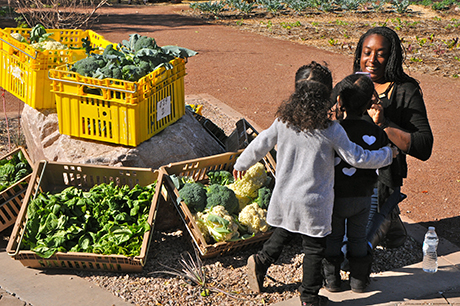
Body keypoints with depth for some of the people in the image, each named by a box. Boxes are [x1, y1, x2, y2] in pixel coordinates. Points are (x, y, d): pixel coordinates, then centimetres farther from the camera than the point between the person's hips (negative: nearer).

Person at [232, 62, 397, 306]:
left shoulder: (283, 121, -8)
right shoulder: (331, 130, -19)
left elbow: (261, 144, 5)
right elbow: (357, 158, -12)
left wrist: (242, 163, 23)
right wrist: (387, 154, 5)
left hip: (284, 195, 4)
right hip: (312, 201, -4)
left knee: (284, 232, 29)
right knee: (314, 248, 12)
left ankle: (261, 261, 26)